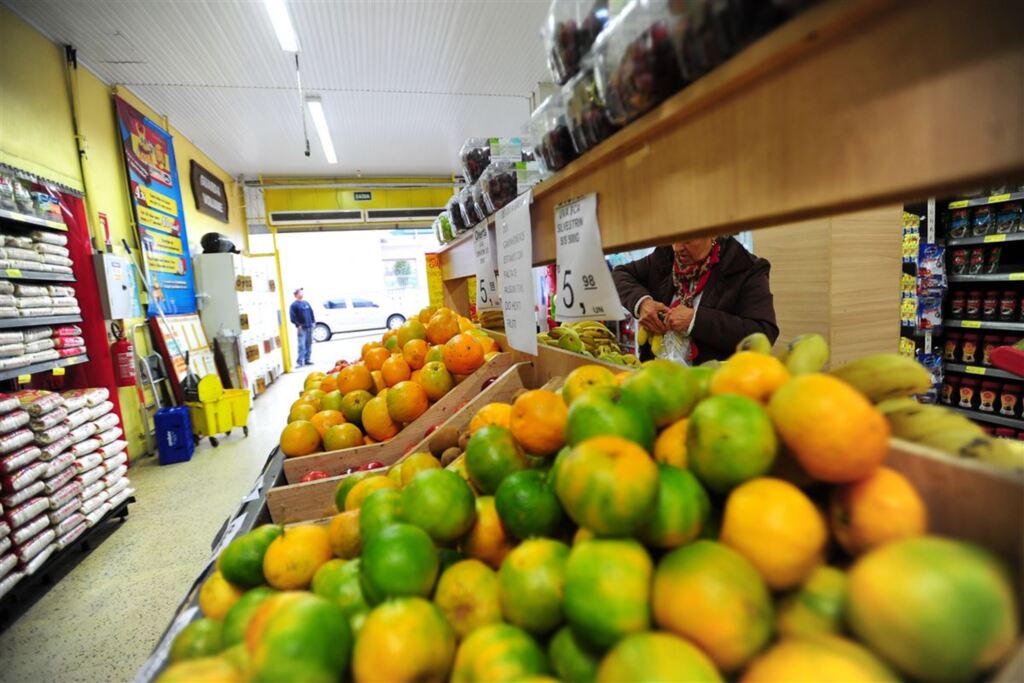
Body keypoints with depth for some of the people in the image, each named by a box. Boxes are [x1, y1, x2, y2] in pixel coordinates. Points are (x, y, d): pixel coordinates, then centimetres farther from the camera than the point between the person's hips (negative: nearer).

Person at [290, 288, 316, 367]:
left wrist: (313, 321, 9)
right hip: (301, 328, -6)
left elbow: (311, 313, 19)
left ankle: (307, 360, 15)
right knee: (301, 345, -10)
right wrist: (298, 325, -14)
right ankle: (300, 361, -8)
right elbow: (292, 317, -9)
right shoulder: (294, 305, -3)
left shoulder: (306, 303, 16)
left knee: (309, 344, 8)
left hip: (309, 327, 6)